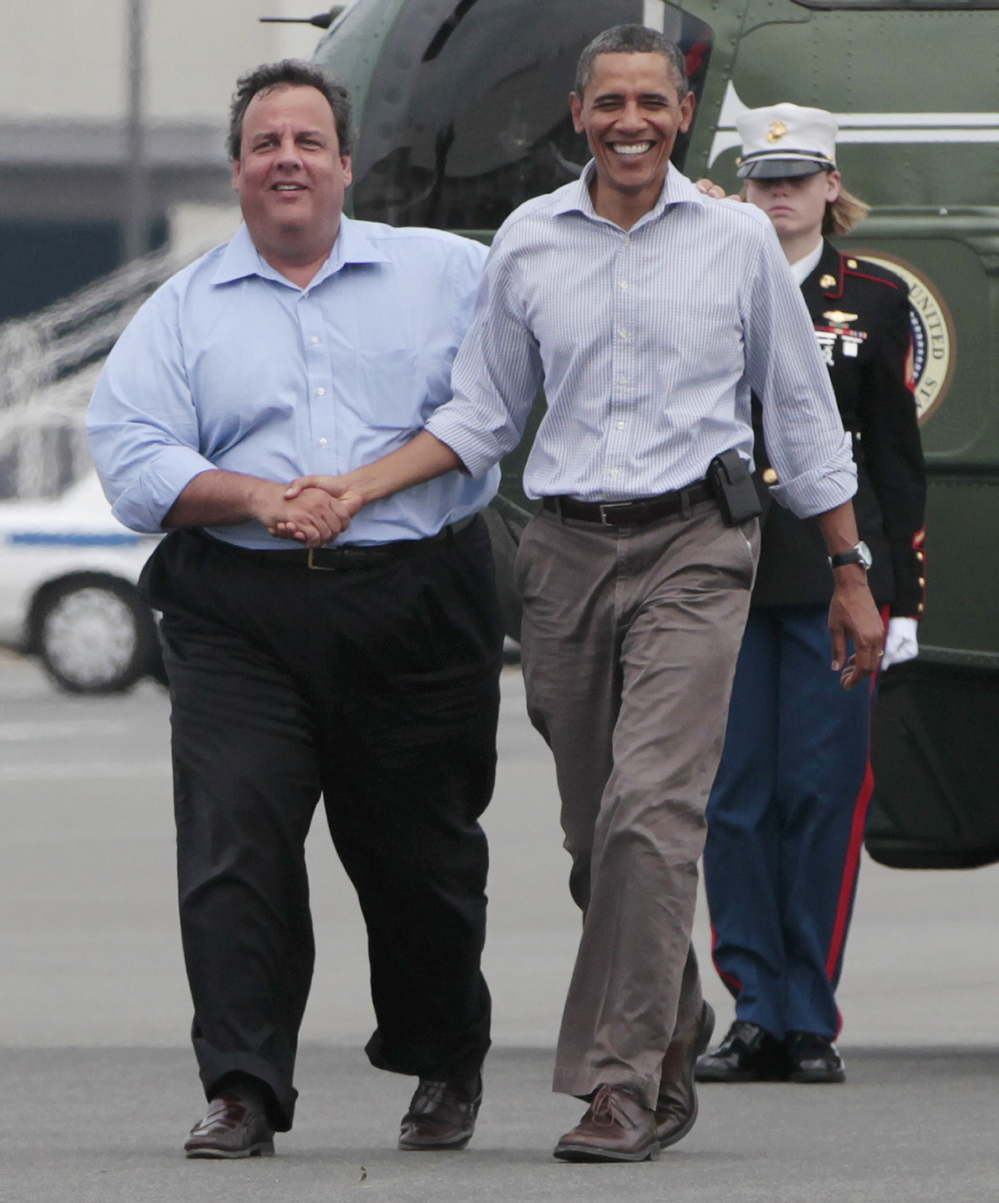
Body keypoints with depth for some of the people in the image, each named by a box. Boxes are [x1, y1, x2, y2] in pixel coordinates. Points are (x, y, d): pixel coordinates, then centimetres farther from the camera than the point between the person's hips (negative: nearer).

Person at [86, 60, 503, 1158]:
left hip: (417, 605, 0)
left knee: (420, 851, 7)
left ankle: (444, 1067, 28)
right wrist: (259, 500, -12)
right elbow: (132, 456, 0)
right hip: (241, 613, 0)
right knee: (235, 842, -13)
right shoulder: (183, 310, 11)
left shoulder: (445, 273, 11)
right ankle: (242, 1089, -13)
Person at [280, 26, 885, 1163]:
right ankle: (674, 1036, 28)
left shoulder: (737, 239, 2)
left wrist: (850, 576, 12)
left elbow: (802, 414, 10)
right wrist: (357, 488, 0)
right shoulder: (526, 243, 7)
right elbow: (481, 415, 13)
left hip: (692, 550, -3)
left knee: (649, 812, -17)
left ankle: (619, 1082, -17)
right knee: (596, 838, 7)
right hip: (567, 551, 3)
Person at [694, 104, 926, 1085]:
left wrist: (900, 595, 2)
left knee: (823, 792, -2)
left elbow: (896, 457, 8)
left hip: (833, 575, -1)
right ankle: (755, 1014, 5)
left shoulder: (873, 299, 7)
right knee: (735, 796, 0)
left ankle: (811, 1022, 3)